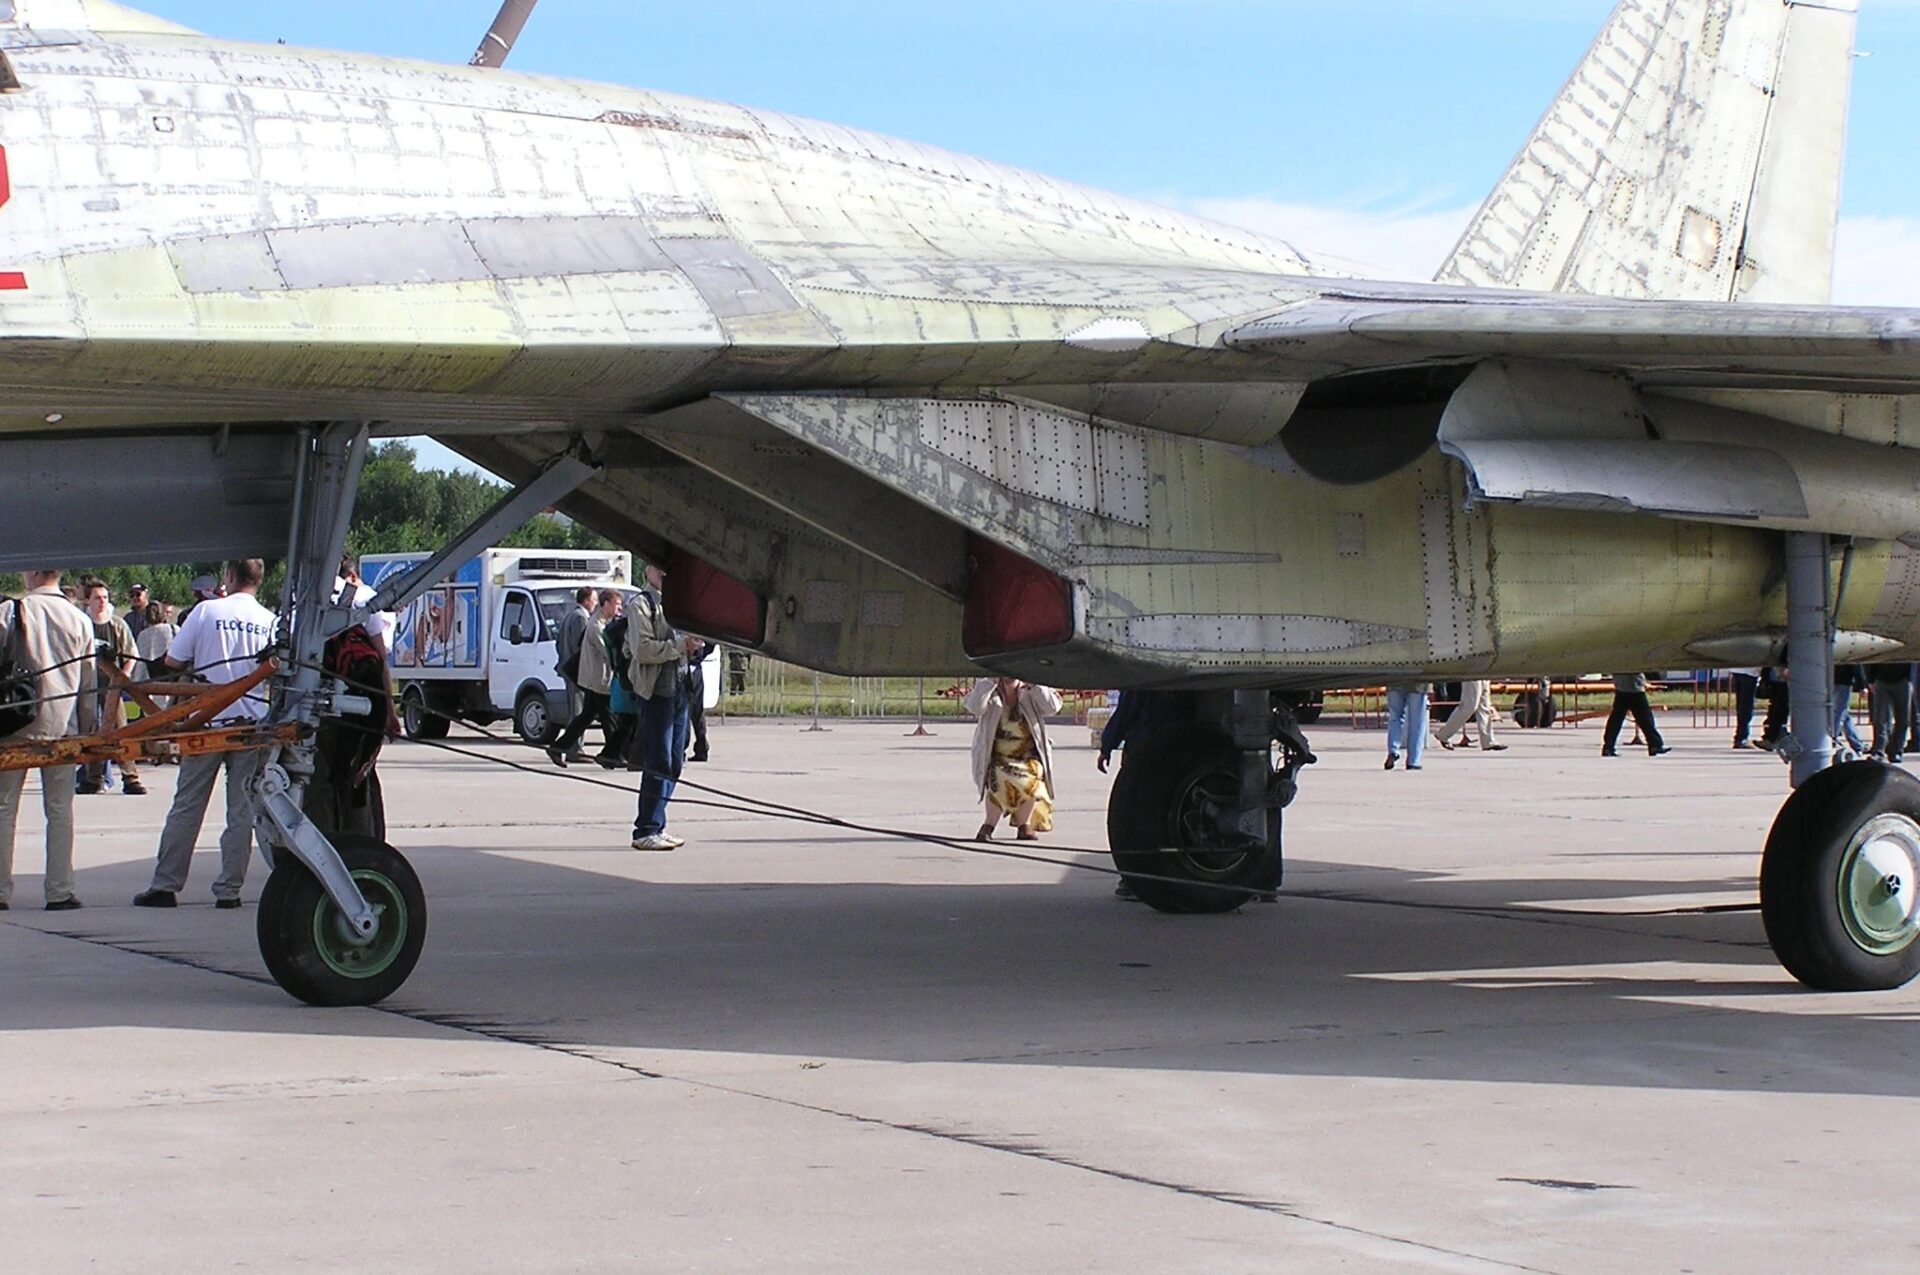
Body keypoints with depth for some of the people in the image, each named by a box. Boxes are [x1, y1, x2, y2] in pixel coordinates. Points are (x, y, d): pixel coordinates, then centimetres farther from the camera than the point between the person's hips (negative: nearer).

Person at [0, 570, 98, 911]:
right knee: (60, 810, 6)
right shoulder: (79, 621, 3)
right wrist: (90, 728, 18)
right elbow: (89, 682, 9)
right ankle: (59, 891, 4)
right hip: (61, 726, 2)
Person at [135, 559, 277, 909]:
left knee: (187, 806, 5)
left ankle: (165, 885, 8)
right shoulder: (270, 621, 0)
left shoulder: (206, 611, -4)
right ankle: (229, 889, 3)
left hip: (208, 720, -1)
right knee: (242, 808, 5)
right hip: (253, 721, 1)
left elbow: (172, 661, 1)